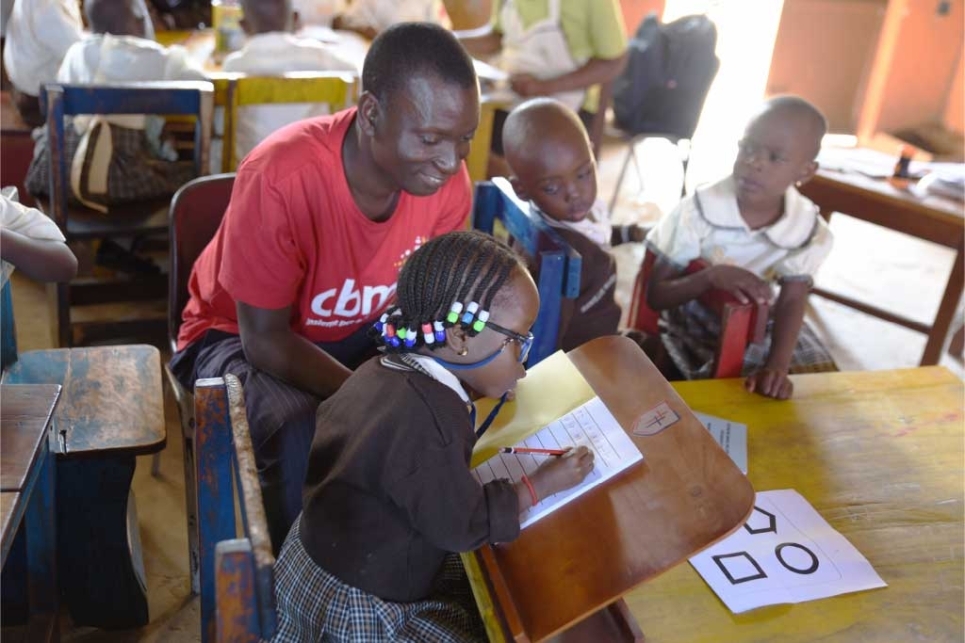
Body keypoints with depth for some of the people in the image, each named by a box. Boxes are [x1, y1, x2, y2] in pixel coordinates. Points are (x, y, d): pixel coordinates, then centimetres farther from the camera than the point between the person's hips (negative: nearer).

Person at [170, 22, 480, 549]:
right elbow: (266, 340, -27)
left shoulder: (447, 181, -18)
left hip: (362, 334, 5)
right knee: (304, 438, -33)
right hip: (242, 337, -4)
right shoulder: (281, 177, -34)